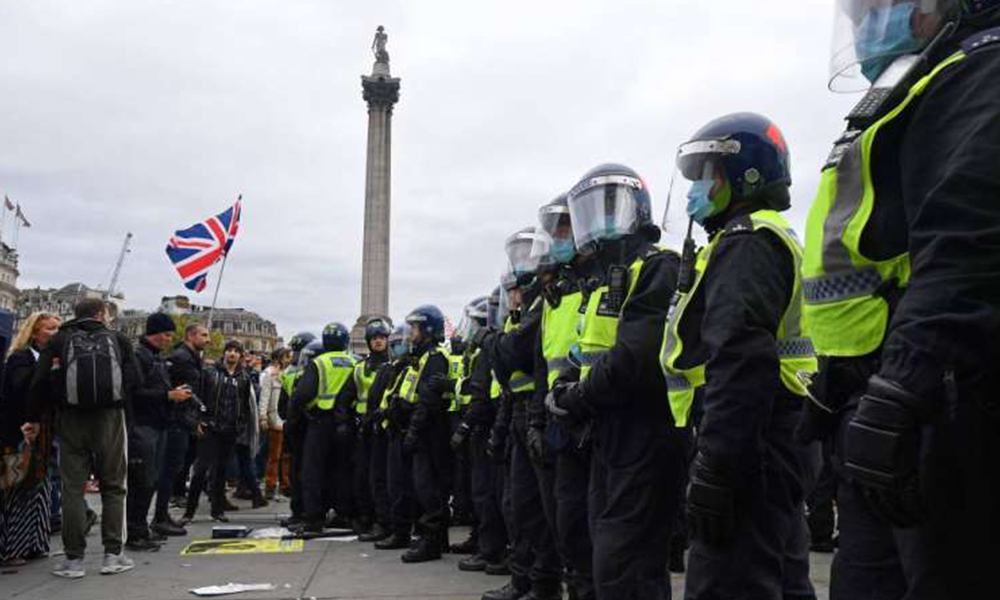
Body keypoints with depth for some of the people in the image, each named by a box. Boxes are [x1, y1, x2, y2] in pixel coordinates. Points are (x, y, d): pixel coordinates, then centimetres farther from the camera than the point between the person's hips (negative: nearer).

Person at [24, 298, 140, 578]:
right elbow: (134, 379, 1)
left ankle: (74, 559, 6)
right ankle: (113, 554, 7)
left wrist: (34, 418, 9)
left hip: (72, 419, 0)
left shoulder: (59, 340, 6)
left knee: (73, 488, 6)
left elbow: (40, 382, 0)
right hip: (110, 418, 0)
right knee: (113, 486, 8)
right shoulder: (118, 339, 7)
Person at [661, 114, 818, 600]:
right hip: (781, 442, 11)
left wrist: (713, 472, -24)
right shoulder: (774, 239, 22)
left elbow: (740, 367, -24)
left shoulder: (746, 242, -12)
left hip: (747, 446, -11)